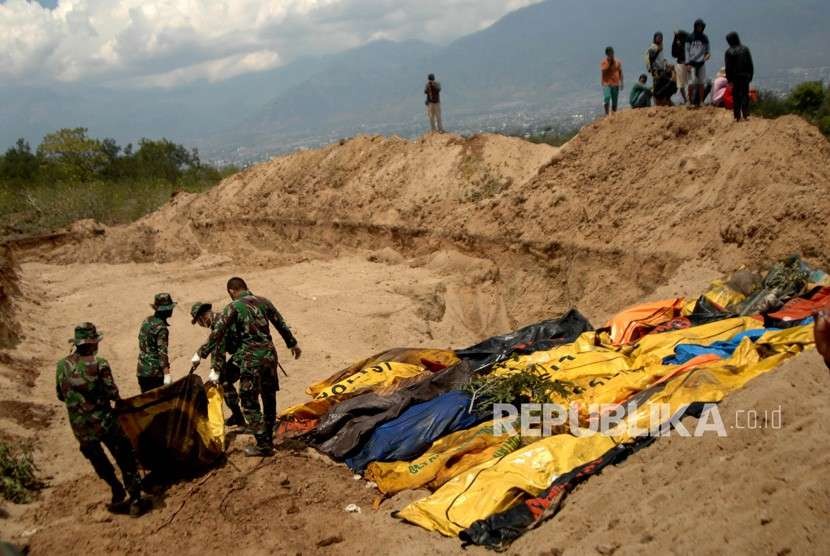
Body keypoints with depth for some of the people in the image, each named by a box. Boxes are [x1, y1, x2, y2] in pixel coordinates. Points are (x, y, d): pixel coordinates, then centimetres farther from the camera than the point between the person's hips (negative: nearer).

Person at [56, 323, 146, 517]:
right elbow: (112, 392, -15)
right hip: (105, 423, -4)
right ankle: (135, 500, 10)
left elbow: (61, 395, 8)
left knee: (99, 463, 23)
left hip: (80, 427, 4)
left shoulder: (62, 366, -2)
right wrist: (117, 399, 6)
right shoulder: (99, 364, -16)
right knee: (125, 460, 9)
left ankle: (118, 494, 34)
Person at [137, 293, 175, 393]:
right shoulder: (161, 328, -16)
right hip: (155, 373, -8)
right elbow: (162, 353, -21)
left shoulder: (146, 321, 8)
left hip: (142, 371, 8)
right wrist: (167, 375, -22)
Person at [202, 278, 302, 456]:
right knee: (269, 399, 17)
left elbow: (217, 333, -11)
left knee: (250, 402, 3)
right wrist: (293, 343, 30)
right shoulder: (263, 302, 9)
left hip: (250, 358, -5)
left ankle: (263, 445, 1)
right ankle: (269, 440, 27)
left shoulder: (233, 307, -5)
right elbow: (281, 325, 17)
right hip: (269, 354, 6)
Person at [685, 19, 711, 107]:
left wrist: (707, 55, -9)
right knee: (692, 82, -9)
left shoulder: (705, 38, 10)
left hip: (701, 63, 3)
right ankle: (690, 100, -1)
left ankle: (701, 101, 9)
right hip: (692, 63, -3)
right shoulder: (690, 37, 2)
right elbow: (687, 50, 1)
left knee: (701, 83, 3)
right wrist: (688, 63, -7)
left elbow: (707, 50, 16)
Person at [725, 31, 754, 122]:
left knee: (736, 97, 2)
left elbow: (728, 68, -7)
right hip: (746, 76, 3)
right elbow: (750, 65, 7)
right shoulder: (745, 49, 5)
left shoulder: (729, 52, -6)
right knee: (745, 95, 7)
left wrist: (729, 79, -2)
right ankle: (746, 114, 1)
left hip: (735, 77, -3)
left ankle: (737, 116, 0)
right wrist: (750, 76, 12)